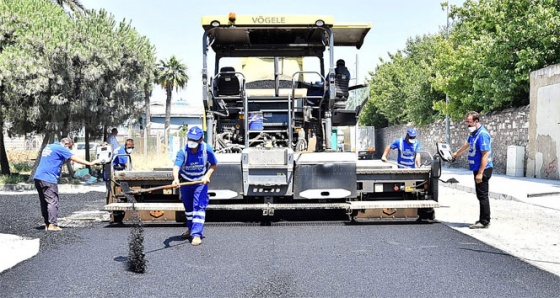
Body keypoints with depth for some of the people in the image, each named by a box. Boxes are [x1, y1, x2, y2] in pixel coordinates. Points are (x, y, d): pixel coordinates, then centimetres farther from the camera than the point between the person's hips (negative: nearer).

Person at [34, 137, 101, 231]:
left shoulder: (48, 147, 22)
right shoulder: (60, 148, -5)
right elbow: (75, 158, -6)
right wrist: (90, 163, -2)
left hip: (38, 177, 9)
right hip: (48, 179, -9)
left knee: (44, 202, 12)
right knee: (52, 201, -7)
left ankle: (47, 224, 15)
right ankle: (52, 225, -9)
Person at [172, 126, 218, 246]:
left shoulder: (206, 149, -20)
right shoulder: (183, 152, -24)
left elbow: (213, 164, -4)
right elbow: (176, 166, -39)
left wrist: (207, 176, -20)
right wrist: (176, 179, -59)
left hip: (201, 182, -1)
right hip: (186, 181, 2)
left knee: (199, 206, -14)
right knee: (188, 206, 16)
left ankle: (197, 234, -14)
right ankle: (190, 228, 39)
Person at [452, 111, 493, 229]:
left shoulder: (482, 134, -18)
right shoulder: (473, 133, 13)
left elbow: (485, 155, -22)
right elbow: (467, 144, 34)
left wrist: (480, 173, -25)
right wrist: (456, 154, 50)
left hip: (483, 170, -10)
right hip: (477, 169, 10)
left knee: (482, 196, -6)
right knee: (481, 196, 13)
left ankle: (484, 222, -1)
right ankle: (483, 219, 20)